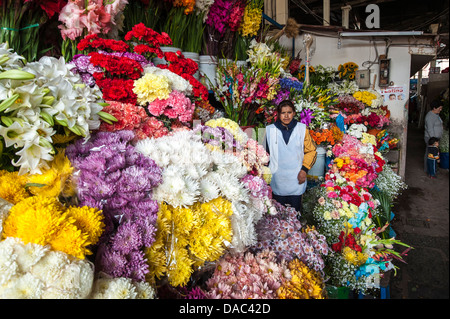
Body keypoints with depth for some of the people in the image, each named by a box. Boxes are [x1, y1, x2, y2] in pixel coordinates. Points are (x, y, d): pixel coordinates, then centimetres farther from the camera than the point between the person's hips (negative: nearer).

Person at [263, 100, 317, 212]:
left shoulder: (302, 129, 2)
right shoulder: (270, 130, 3)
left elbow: (311, 151, 5)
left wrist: (304, 169, -5)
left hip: (296, 182, 0)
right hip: (277, 181, 1)